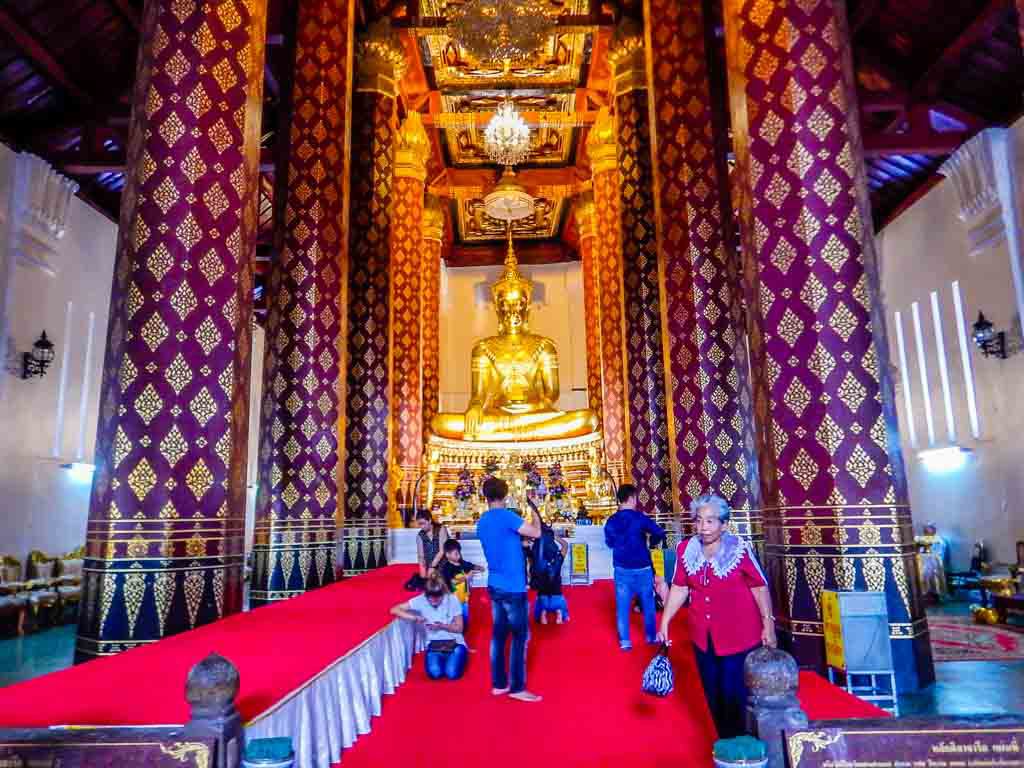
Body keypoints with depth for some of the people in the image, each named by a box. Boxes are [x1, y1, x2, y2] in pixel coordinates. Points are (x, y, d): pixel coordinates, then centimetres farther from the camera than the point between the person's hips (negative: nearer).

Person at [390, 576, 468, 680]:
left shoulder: (452, 599, -13)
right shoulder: (421, 600, -11)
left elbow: (459, 628, -6)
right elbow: (394, 610, -11)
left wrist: (441, 626, -23)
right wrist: (415, 618, -23)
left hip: (455, 643, -1)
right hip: (434, 644, 1)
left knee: (452, 674, -25)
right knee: (434, 673, -26)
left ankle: (454, 659, 9)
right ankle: (442, 659, 8)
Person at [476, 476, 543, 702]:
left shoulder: (482, 522, 8)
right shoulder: (506, 516, -17)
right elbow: (536, 533, -14)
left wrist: (518, 534, 20)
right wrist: (534, 514, 1)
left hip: (495, 585, 8)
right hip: (513, 587, -8)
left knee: (499, 634, 13)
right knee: (520, 637, 1)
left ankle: (499, 684, 19)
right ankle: (517, 687, 6)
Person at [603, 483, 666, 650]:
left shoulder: (611, 521, -1)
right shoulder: (640, 517, -12)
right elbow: (660, 533, -18)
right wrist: (650, 543, 0)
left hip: (621, 569, 2)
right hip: (642, 568, -2)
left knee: (622, 606, 8)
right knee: (648, 603, 15)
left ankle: (625, 641, 10)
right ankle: (651, 636, 27)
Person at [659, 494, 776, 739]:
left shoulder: (739, 549, -15)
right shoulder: (685, 550, -3)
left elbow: (759, 587, -10)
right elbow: (679, 589, 3)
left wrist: (768, 623, -12)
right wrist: (664, 623, 2)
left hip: (738, 636, -5)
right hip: (703, 637, 5)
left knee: (735, 695, 2)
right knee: (713, 695, 18)